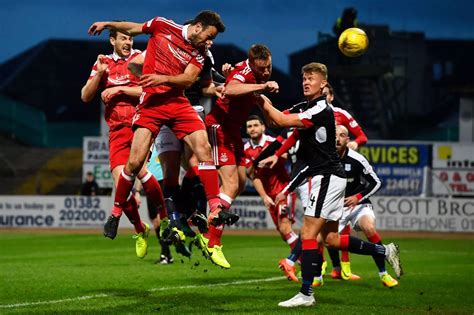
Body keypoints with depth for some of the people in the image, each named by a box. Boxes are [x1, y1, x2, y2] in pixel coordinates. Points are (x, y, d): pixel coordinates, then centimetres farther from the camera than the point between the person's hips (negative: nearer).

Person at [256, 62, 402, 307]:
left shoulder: (321, 110, -16)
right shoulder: (303, 107, 13)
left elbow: (282, 121, -21)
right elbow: (275, 119, 7)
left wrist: (263, 102, -11)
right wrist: (260, 100, -8)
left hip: (327, 176, -10)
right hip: (326, 178, 10)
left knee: (308, 233, -11)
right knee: (331, 238, 11)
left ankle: (306, 294, -11)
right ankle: (385, 251, 18)